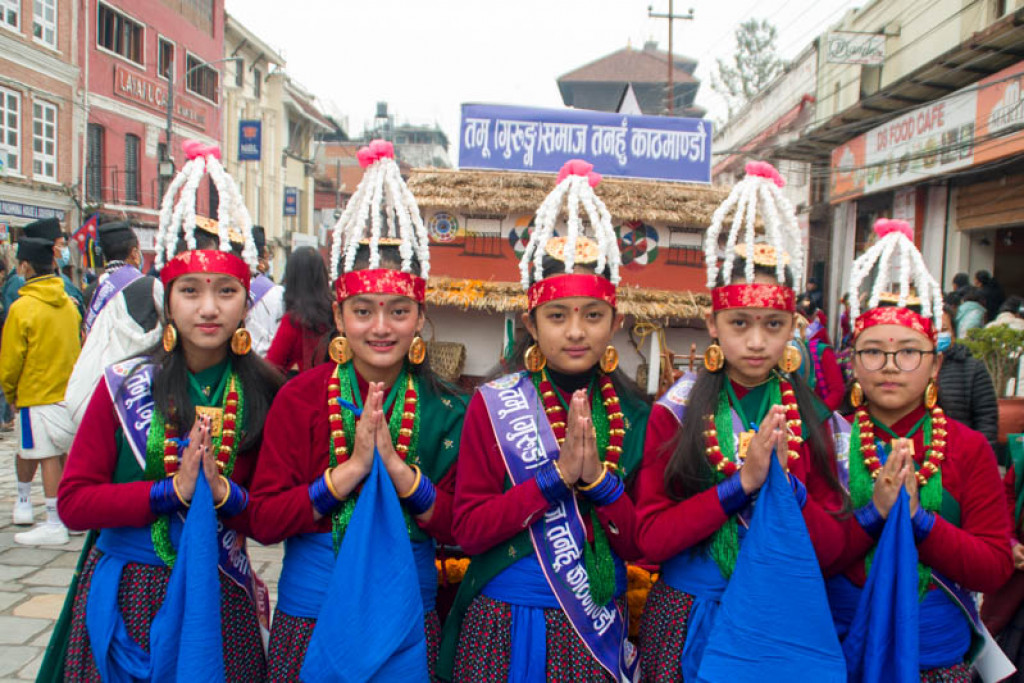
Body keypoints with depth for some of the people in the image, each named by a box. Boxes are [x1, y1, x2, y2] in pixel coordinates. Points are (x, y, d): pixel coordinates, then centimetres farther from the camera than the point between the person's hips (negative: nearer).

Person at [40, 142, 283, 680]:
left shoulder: (264, 394, -4)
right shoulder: (125, 385, -5)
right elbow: (73, 502, -8)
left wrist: (224, 492, -20)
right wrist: (170, 491, -19)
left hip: (218, 598, 0)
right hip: (124, 597, 0)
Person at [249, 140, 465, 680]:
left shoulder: (444, 409, -4)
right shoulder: (300, 397, -8)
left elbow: (458, 528, -6)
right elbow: (263, 521, -11)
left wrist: (395, 465, -20)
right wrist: (351, 470, -23)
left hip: (410, 617, 2)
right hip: (312, 615, -1)